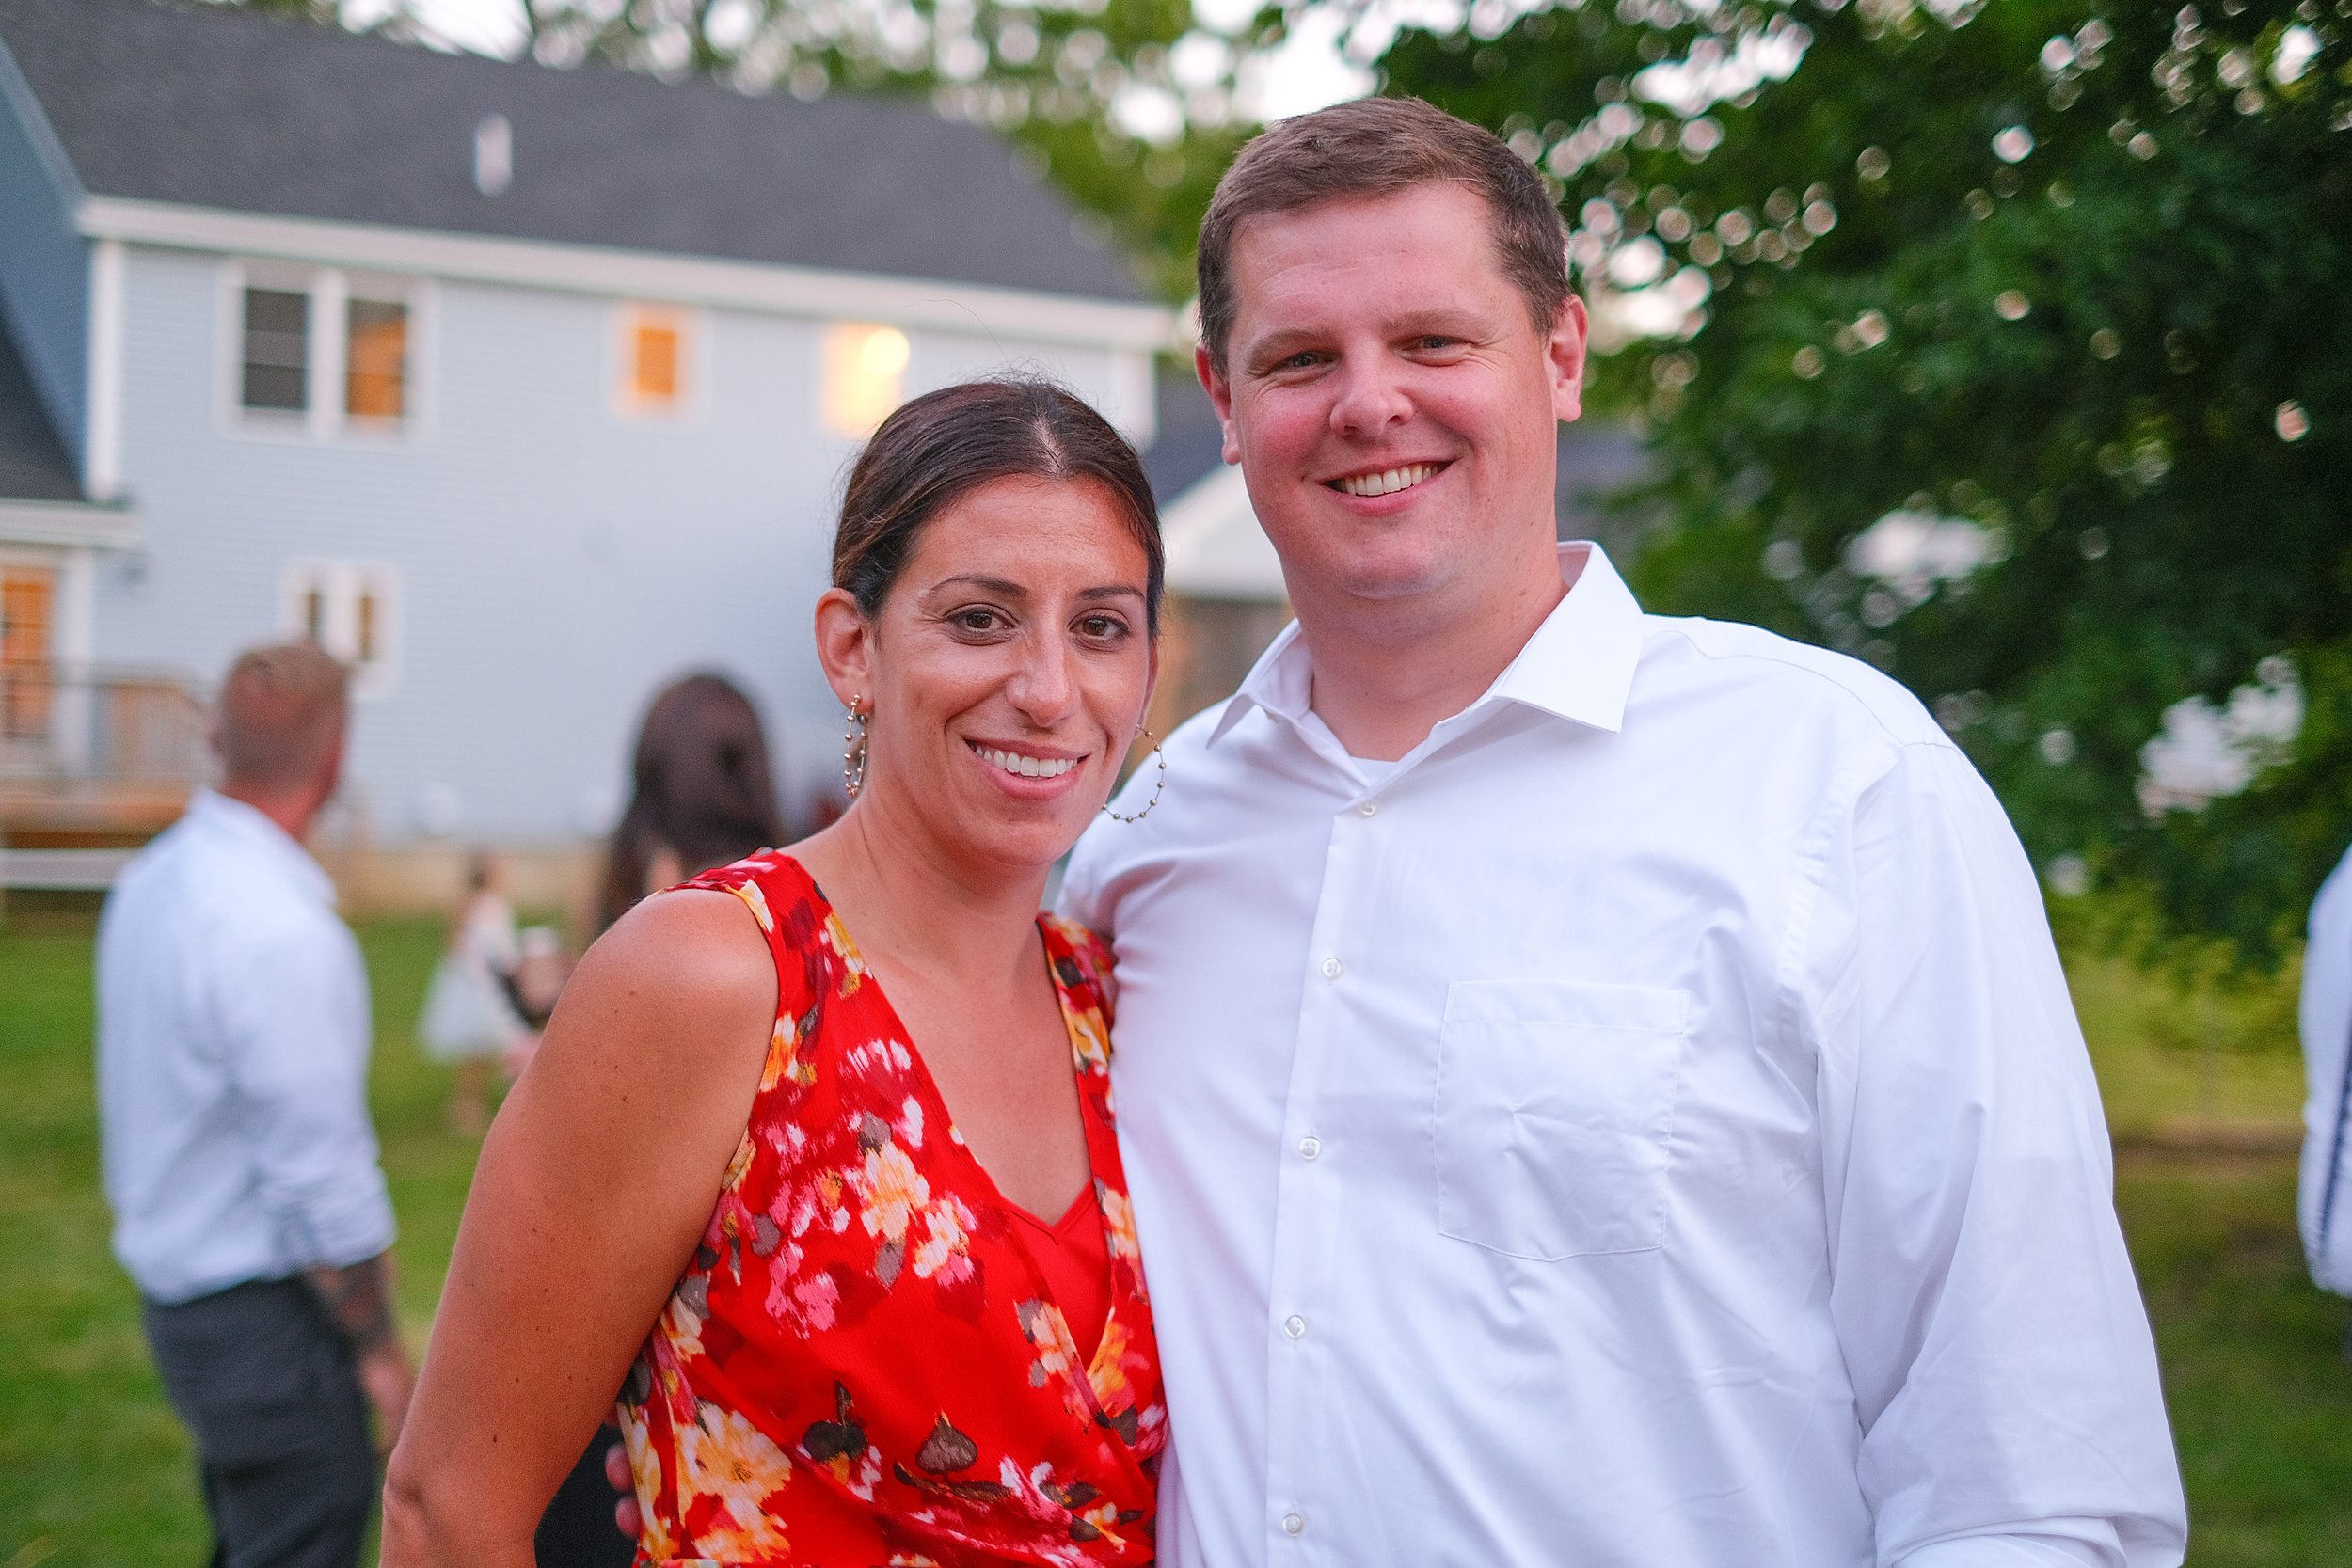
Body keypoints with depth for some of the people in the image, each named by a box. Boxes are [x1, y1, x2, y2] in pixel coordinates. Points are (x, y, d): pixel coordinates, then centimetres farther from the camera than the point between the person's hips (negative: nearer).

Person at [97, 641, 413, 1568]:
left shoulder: (148, 882, 5)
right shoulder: (284, 934, -23)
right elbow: (323, 1182, -21)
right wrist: (378, 1350, -11)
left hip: (173, 1284, 9)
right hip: (265, 1311, -9)